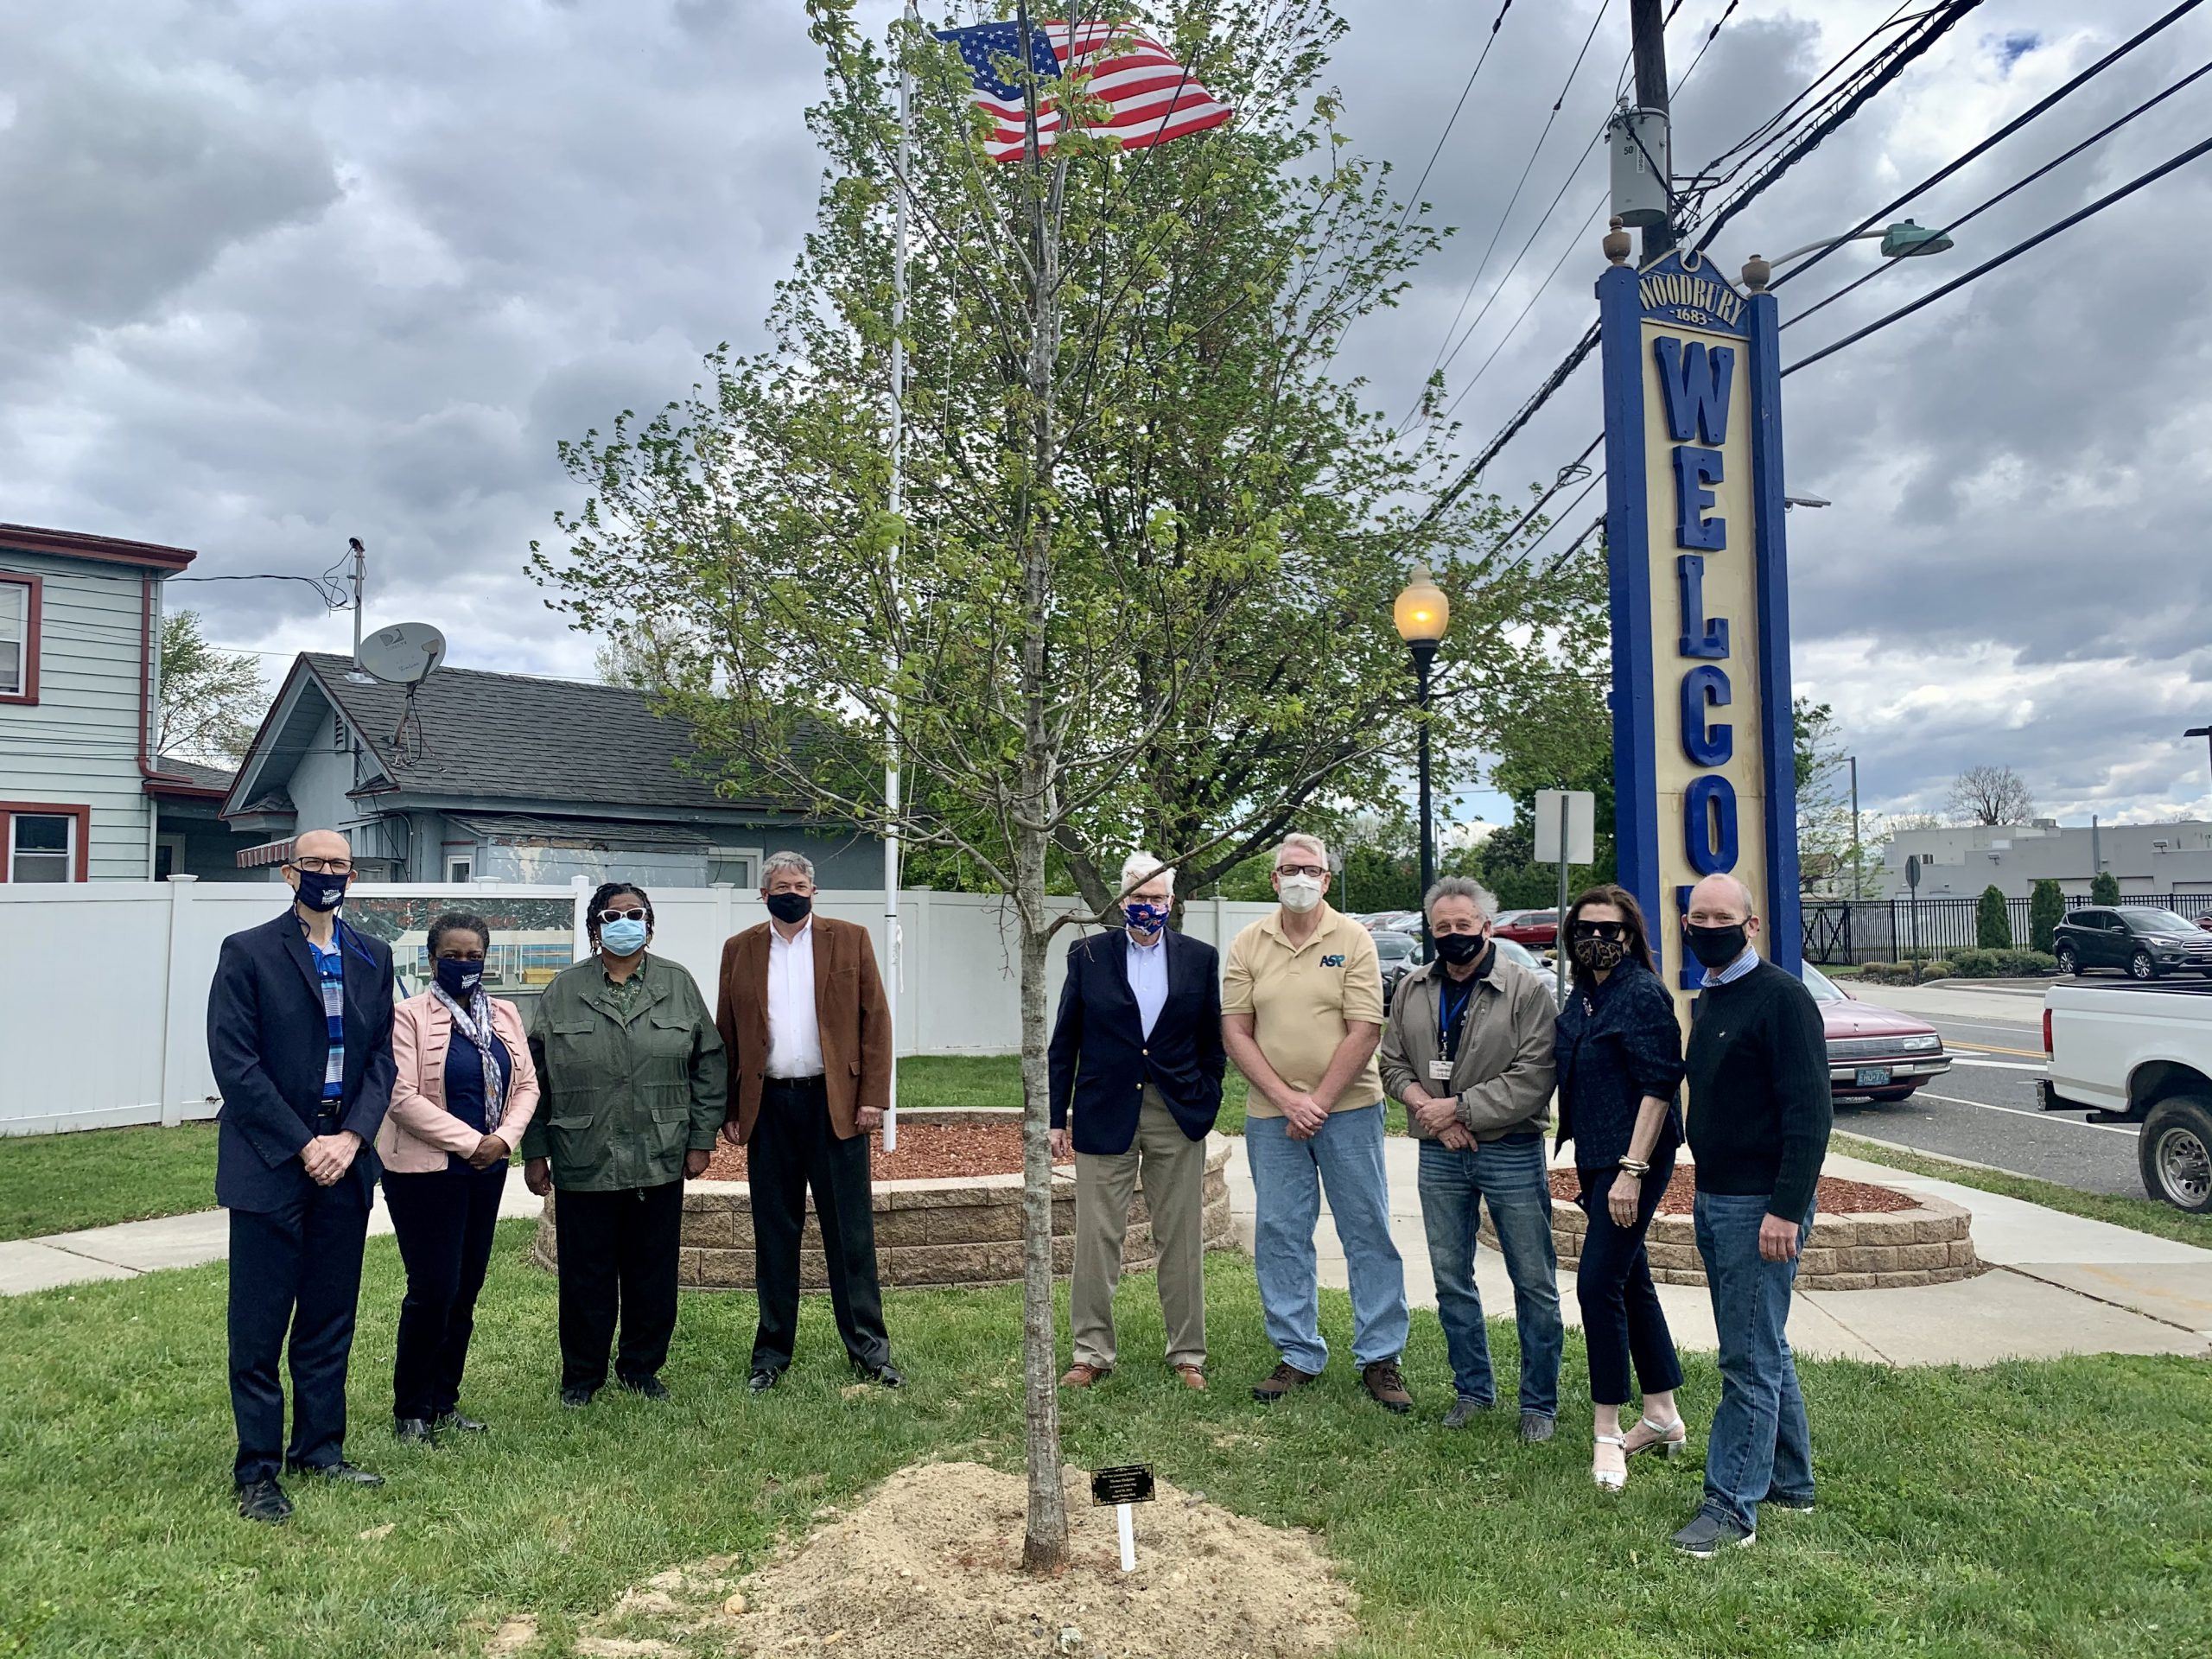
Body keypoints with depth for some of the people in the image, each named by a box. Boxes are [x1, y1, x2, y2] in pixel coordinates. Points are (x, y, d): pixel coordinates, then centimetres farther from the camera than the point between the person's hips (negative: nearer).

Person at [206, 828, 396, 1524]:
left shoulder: (372, 958, 9)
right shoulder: (248, 953, -5)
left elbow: (380, 1057, 7)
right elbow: (235, 1064, -10)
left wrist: (352, 1137, -8)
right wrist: (304, 1144, -13)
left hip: (346, 1159, 4)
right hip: (270, 1161, -4)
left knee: (331, 1318, 12)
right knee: (259, 1327, 3)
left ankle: (320, 1449, 25)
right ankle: (257, 1471, 14)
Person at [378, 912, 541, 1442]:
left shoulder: (504, 1016, 9)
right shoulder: (409, 1016, -8)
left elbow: (527, 1085, 10)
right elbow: (403, 1097, -15)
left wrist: (504, 1138, -8)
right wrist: (469, 1142, -15)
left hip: (487, 1170, 6)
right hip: (426, 1171, -5)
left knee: (466, 1290, 10)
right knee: (433, 1290, -5)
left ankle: (444, 1402, 22)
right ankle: (411, 1410, 12)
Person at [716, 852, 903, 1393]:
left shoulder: (850, 940, 3)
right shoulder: (739, 950, 9)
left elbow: (875, 1020, 0)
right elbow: (727, 1036, 9)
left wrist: (873, 1098, -7)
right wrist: (729, 1111, 3)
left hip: (836, 1103, -1)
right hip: (769, 1106, 2)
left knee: (851, 1233, 3)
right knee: (774, 1235, 9)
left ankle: (869, 1351, 12)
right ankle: (772, 1353, 20)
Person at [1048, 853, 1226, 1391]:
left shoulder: (1199, 958, 6)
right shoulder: (1088, 955, 3)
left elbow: (1212, 1040, 10)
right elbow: (1065, 1042, 5)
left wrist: (1206, 1104, 0)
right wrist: (1057, 1117, 1)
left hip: (1179, 1118, 1)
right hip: (1105, 1114, 0)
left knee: (1181, 1240, 7)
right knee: (1096, 1239, 3)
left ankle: (1187, 1354, 20)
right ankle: (1091, 1352, 16)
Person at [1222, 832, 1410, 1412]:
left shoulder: (1353, 939, -2)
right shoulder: (1248, 945, 5)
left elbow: (1364, 1032, -8)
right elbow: (1235, 1032, 1)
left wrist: (1319, 1103, -11)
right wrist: (1288, 1100, -9)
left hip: (1348, 1108, -2)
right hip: (1272, 1113, 2)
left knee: (1368, 1233, 3)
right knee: (1279, 1235, 7)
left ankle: (1380, 1358, 14)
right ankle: (1298, 1355, 20)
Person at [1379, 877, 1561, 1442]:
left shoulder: (1526, 991, -9)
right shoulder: (1412, 989, 7)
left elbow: (1532, 1079, -15)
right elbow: (1393, 1063, 9)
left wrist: (1457, 1108, -15)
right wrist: (1428, 1109, -9)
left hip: (1512, 1155, -4)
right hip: (1439, 1156, 4)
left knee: (1534, 1283, 4)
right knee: (1451, 1280, 13)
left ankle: (1538, 1402, 19)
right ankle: (1473, 1389, 29)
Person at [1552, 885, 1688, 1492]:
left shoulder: (1641, 995, -15)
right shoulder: (1582, 994, 11)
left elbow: (1658, 1087, -19)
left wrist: (1632, 1169, -22)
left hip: (1634, 1158, -9)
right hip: (1596, 1157, 9)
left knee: (1598, 1282, -8)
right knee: (1632, 1282, 15)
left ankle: (1606, 1433, 4)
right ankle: (1663, 1418, 28)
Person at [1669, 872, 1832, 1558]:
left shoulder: (1781, 997, -14)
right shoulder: (1707, 1000, 13)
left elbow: (1810, 1112, -19)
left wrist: (1786, 1209, -22)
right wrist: (1706, 1190, 15)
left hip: (1761, 1206, -9)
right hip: (1714, 1200, 9)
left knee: (1749, 1359, -3)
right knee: (1763, 1349, 18)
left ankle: (1732, 1507, 4)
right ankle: (1791, 1483, 30)